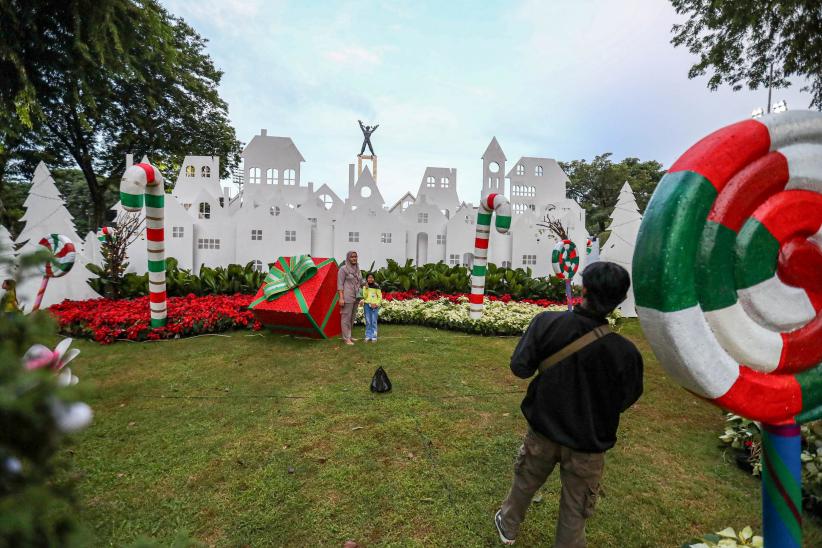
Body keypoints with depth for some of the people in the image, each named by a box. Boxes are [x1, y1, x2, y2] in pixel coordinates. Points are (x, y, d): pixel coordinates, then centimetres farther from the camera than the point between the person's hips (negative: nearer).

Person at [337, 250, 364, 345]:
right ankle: (346, 338, 3)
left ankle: (348, 336, 22)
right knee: (346, 317, -3)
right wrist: (341, 298, -16)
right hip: (347, 297, -7)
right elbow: (340, 284, -10)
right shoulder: (343, 269, -6)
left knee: (352, 317, 12)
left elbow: (361, 282, 19)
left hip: (356, 297, 7)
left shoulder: (357, 269, 13)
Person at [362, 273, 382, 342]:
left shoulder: (376, 287, 3)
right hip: (367, 305, 1)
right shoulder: (365, 287, 7)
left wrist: (376, 304, -10)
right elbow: (364, 296, -3)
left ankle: (374, 337, 3)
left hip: (375, 306, -1)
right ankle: (368, 336, 10)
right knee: (368, 322, 4)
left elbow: (380, 297, 4)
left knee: (374, 322, -2)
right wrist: (366, 288, -12)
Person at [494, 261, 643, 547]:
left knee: (524, 482, 29)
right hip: (588, 443, -2)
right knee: (574, 511, 21)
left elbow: (520, 367, -14)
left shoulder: (547, 322, -23)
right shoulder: (625, 352, -25)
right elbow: (624, 401, -9)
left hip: (543, 430, 2)